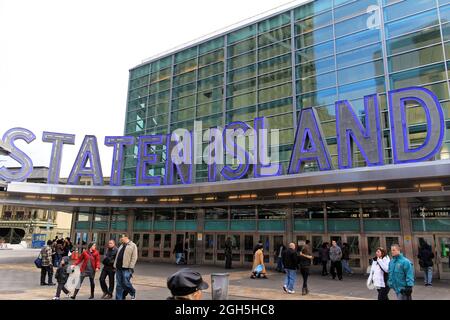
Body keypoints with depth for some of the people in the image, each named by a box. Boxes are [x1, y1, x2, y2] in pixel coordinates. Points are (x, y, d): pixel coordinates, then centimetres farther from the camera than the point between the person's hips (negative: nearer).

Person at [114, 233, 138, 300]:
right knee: (119, 284, 7)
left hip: (126, 268, -7)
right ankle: (119, 298, 14)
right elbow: (117, 257, 22)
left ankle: (133, 292, 18)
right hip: (119, 268, 7)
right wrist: (115, 266, 13)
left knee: (126, 283, -7)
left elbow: (134, 258, -10)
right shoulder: (121, 246, 20)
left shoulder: (133, 246, -4)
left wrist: (131, 267, -15)